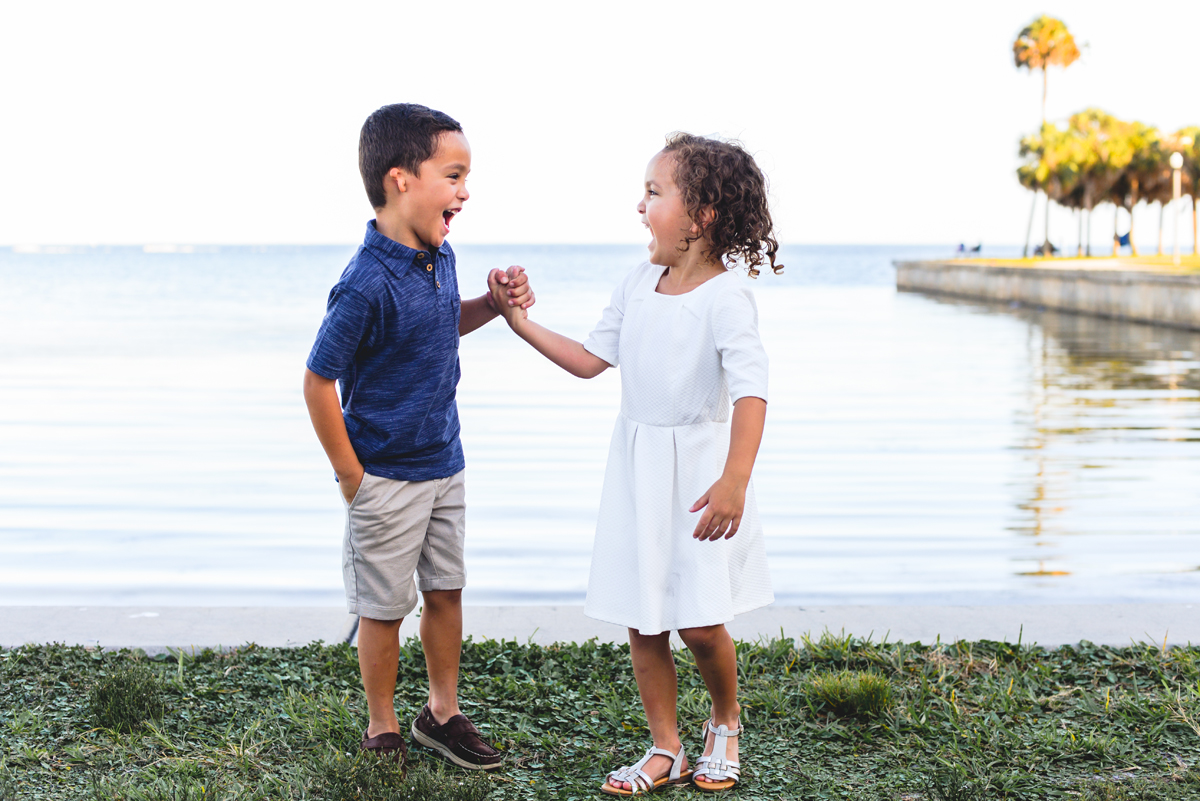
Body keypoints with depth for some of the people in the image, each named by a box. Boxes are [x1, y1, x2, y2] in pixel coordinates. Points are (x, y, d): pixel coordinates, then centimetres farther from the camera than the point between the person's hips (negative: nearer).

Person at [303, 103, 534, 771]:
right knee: (384, 610, 9)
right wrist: (351, 476, -14)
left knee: (447, 591, 18)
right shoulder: (368, 284, -26)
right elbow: (318, 381, -21)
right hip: (387, 478, -7)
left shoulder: (440, 257, -1)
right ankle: (383, 731, 27)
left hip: (444, 465, 7)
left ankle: (444, 714, 36)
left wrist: (495, 303, 1)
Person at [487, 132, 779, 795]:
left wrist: (734, 481, -37)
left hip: (698, 463, -6)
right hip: (635, 465, 6)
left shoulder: (725, 296, -16)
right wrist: (522, 323, 5)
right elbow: (591, 359, 13)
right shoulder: (639, 285, 5)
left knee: (699, 622, -4)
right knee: (641, 621, 8)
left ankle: (726, 722, 26)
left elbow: (751, 389, -26)